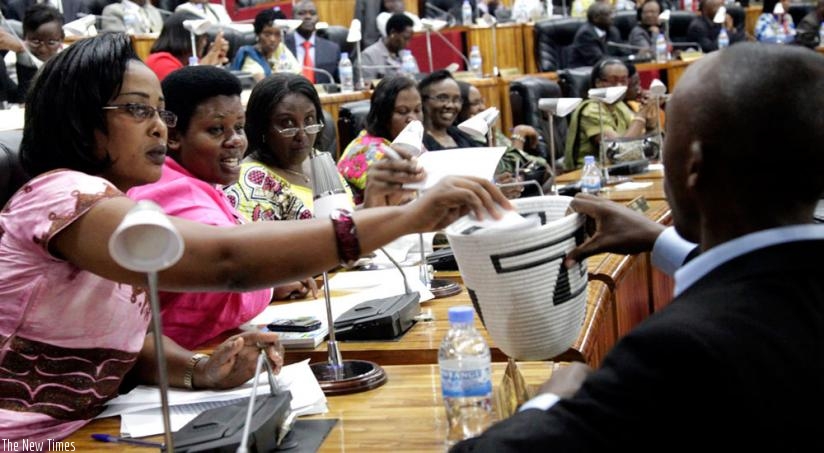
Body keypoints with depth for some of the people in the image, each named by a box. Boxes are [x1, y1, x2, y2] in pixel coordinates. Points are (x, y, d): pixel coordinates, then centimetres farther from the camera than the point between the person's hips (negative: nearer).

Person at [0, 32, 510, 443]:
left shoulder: (117, 207, 10)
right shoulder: (61, 198, -20)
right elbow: (225, 259, -33)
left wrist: (198, 370, -12)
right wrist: (408, 216, -35)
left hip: (75, 435, 8)